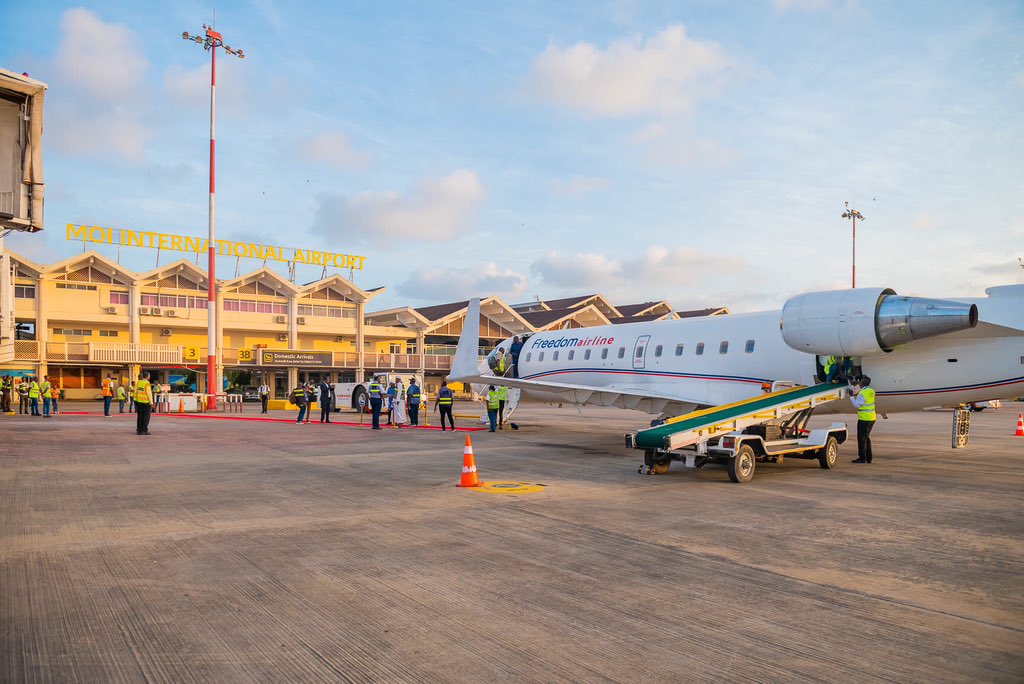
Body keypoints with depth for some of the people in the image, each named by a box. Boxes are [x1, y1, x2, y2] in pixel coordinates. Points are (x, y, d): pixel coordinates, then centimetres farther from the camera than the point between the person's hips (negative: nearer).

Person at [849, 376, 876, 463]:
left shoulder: (863, 393, -19)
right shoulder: (871, 391, 8)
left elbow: (856, 405, -19)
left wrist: (851, 396, -11)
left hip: (864, 419, -9)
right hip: (871, 418, 9)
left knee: (861, 438, -3)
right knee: (866, 437, 16)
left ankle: (862, 458, -1)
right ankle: (869, 457, 20)